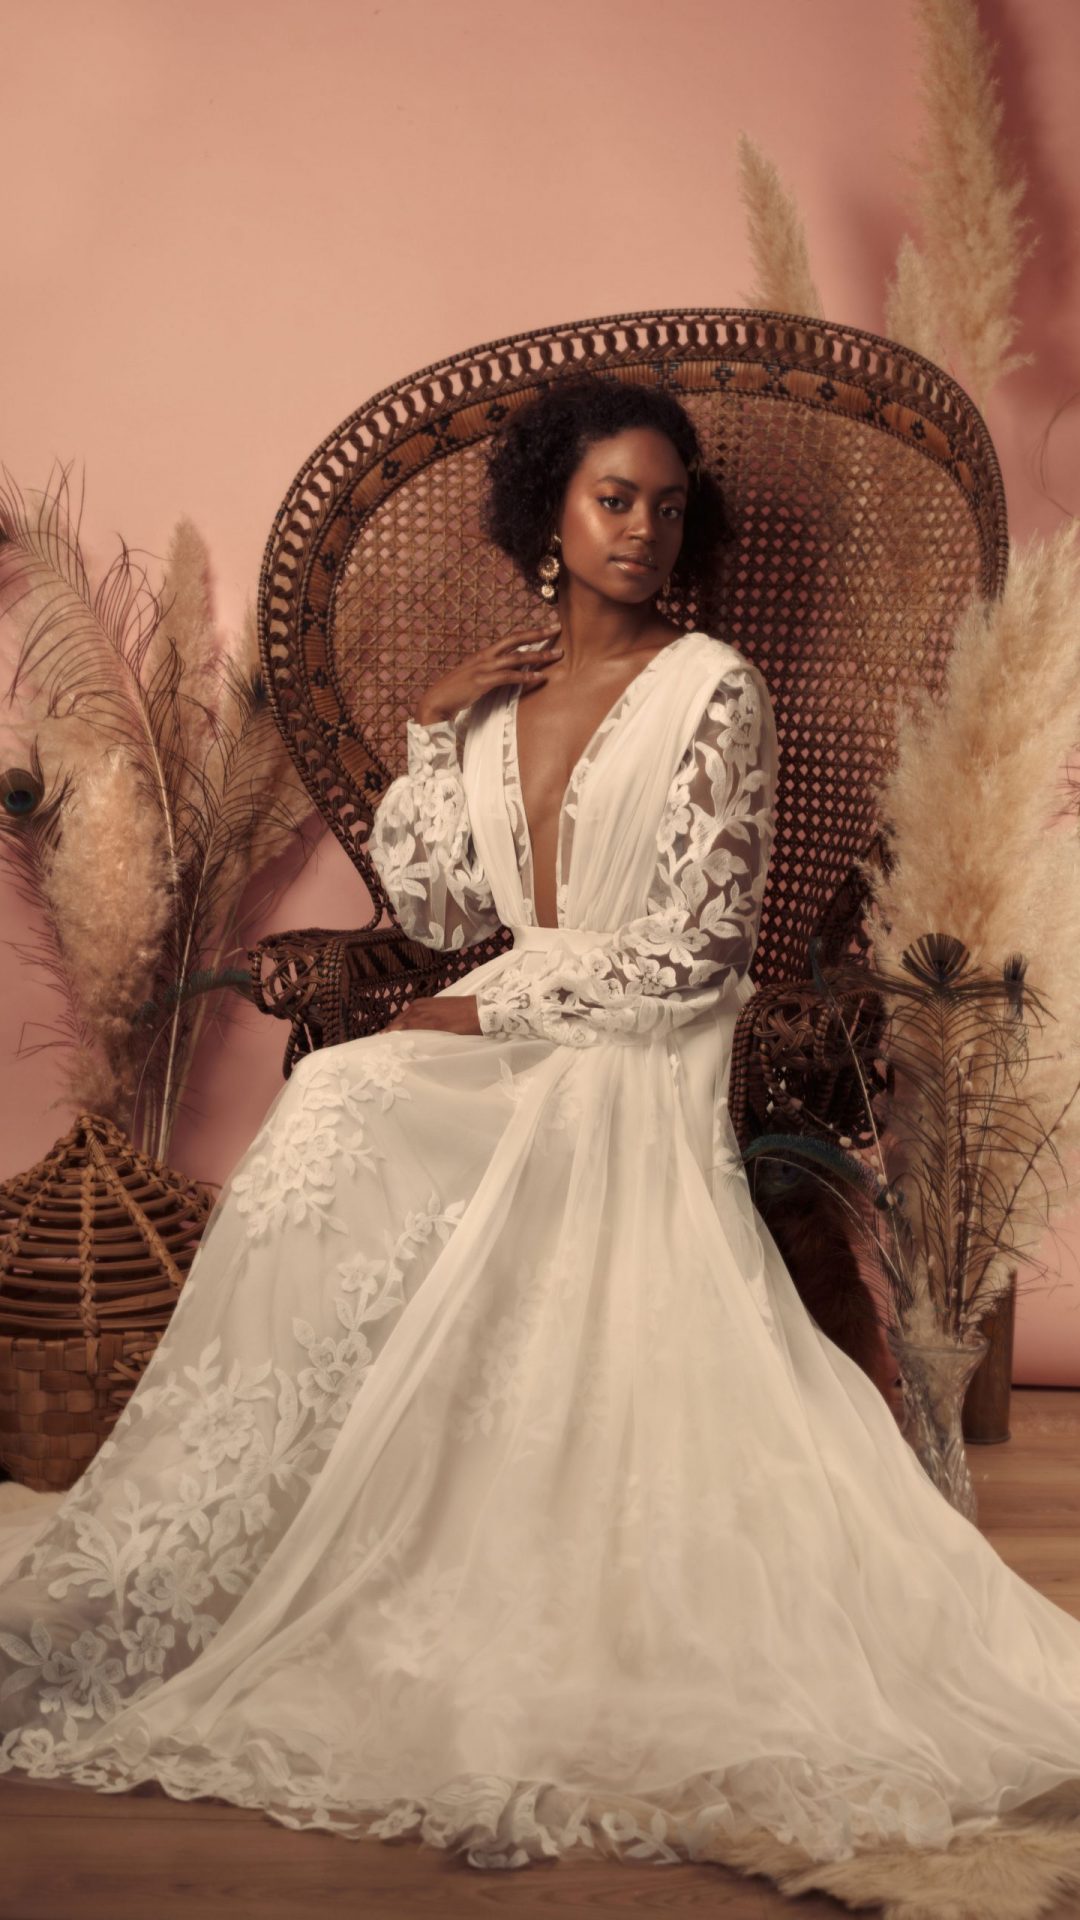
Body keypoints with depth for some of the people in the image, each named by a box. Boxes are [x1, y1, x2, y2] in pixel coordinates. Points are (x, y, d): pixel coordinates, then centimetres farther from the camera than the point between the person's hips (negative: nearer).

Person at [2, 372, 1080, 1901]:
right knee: (332, 1111, -24)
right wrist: (434, 732, 3)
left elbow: (700, 948, -9)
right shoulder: (498, 694, 13)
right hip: (503, 1052, 5)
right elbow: (436, 912, 12)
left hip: (639, 1071, -5)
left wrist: (490, 1011, -10)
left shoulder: (712, 691, -4)